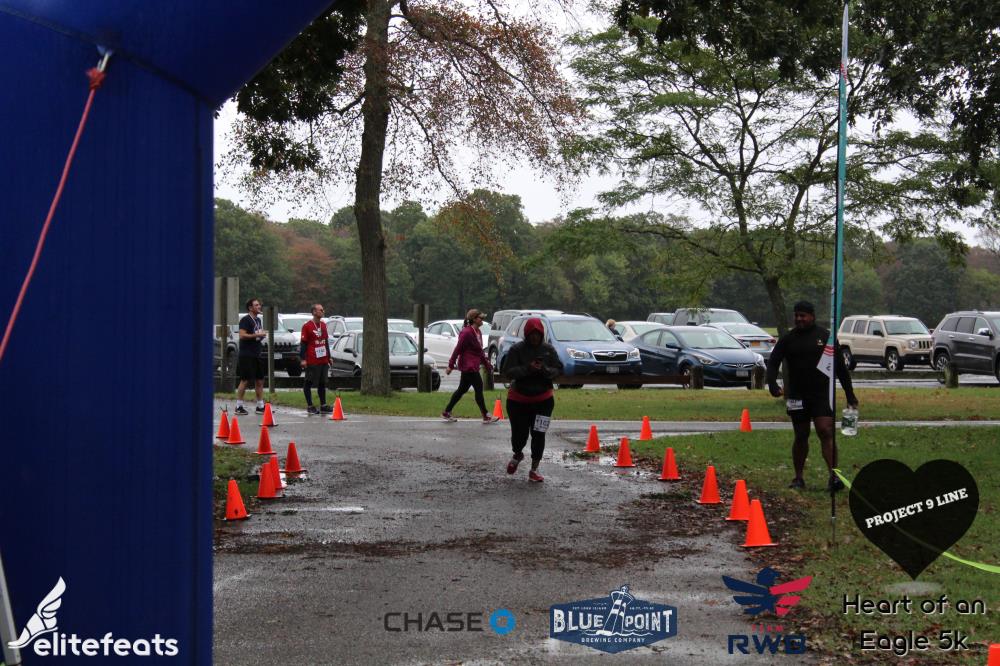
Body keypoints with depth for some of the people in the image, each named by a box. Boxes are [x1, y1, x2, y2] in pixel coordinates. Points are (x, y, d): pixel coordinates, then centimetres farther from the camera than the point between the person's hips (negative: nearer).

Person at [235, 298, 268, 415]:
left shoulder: (258, 319, 17)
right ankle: (239, 406, 0)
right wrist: (256, 335, -19)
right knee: (245, 380, -6)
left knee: (260, 381, 9)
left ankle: (260, 406, 15)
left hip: (258, 355, 8)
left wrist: (262, 334, 9)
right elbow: (242, 335, -20)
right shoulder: (245, 320, -9)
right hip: (247, 356, -8)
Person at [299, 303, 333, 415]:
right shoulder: (307, 326, -8)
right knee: (308, 383, 0)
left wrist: (329, 357, 21)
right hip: (312, 362, -7)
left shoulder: (323, 325, 13)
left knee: (322, 383, 11)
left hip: (323, 360, 7)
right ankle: (310, 406, 4)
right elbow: (303, 343, -9)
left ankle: (323, 406, 16)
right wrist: (302, 359, -14)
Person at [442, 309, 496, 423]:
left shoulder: (477, 332, 12)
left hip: (473, 366, 10)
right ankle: (486, 416, 1)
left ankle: (446, 412, 21)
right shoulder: (467, 333, -17)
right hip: (468, 366, -10)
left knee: (462, 390, 14)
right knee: (478, 389, -5)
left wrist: (486, 364, 22)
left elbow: (480, 351, 22)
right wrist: (451, 365, -15)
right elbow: (458, 349, -16)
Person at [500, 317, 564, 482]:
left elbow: (559, 369, -1)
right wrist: (527, 368, -27)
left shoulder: (548, 349, -1)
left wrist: (544, 369, -21)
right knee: (519, 433, 5)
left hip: (543, 399, 1)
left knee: (539, 434, -2)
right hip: (519, 399, -1)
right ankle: (517, 455, 40)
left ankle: (534, 470, 10)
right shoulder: (517, 349, -9)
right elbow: (508, 372, -14)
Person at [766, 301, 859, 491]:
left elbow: (840, 367, 9)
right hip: (797, 396, 2)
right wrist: (772, 384, -16)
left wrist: (850, 394, 9)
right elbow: (773, 363, 4)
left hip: (822, 395, -2)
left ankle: (834, 476, -21)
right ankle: (798, 478, 21)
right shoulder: (788, 339, 6)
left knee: (826, 432, -15)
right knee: (801, 436, 9)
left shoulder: (825, 336, 4)